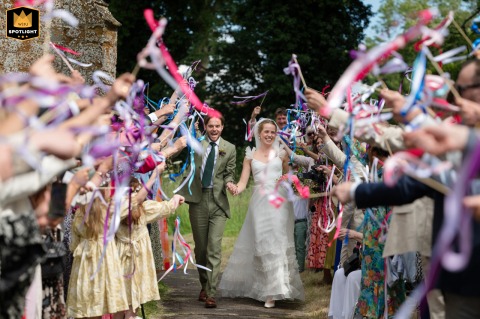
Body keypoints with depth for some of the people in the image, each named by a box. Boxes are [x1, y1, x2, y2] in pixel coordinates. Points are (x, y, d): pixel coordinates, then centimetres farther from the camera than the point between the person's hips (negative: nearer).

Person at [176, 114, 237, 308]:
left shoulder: (229, 148, 7)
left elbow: (229, 173, 6)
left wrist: (229, 183, -9)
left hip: (218, 202, -1)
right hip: (198, 200, 1)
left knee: (214, 248, -9)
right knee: (200, 247, 10)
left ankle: (211, 294, -11)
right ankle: (204, 286, 28)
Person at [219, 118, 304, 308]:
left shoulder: (281, 153, 8)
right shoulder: (250, 156, 9)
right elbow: (243, 181, 2)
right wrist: (235, 189, -19)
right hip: (259, 203, 1)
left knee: (277, 242, -8)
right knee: (261, 244, 0)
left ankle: (276, 290, -7)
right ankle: (267, 290, 11)